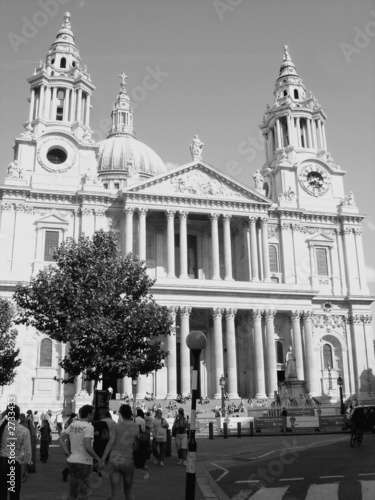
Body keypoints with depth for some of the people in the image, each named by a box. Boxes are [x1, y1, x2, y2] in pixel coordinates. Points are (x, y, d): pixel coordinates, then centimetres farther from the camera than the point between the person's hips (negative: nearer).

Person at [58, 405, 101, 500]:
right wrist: (98, 459, -11)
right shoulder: (88, 427, -16)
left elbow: (60, 439, 9)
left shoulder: (72, 425, 6)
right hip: (84, 462, -7)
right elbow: (88, 447, -23)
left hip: (72, 461, 7)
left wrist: (67, 453, 9)